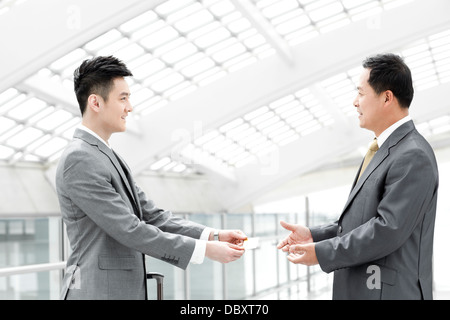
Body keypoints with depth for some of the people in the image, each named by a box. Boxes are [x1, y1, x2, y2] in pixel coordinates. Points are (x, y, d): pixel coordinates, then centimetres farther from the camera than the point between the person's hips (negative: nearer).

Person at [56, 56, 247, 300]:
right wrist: (205, 250, -16)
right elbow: (129, 230, -19)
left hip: (127, 291, 9)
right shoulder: (78, 160, -15)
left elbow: (152, 216, 12)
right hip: (96, 291, -9)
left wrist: (213, 235, 0)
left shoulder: (108, 157, 15)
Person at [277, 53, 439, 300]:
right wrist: (314, 235, 5)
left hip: (387, 291, -9)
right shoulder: (386, 150, 14)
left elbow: (389, 229, -23)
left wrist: (322, 253, -18)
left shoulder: (413, 156, -17)